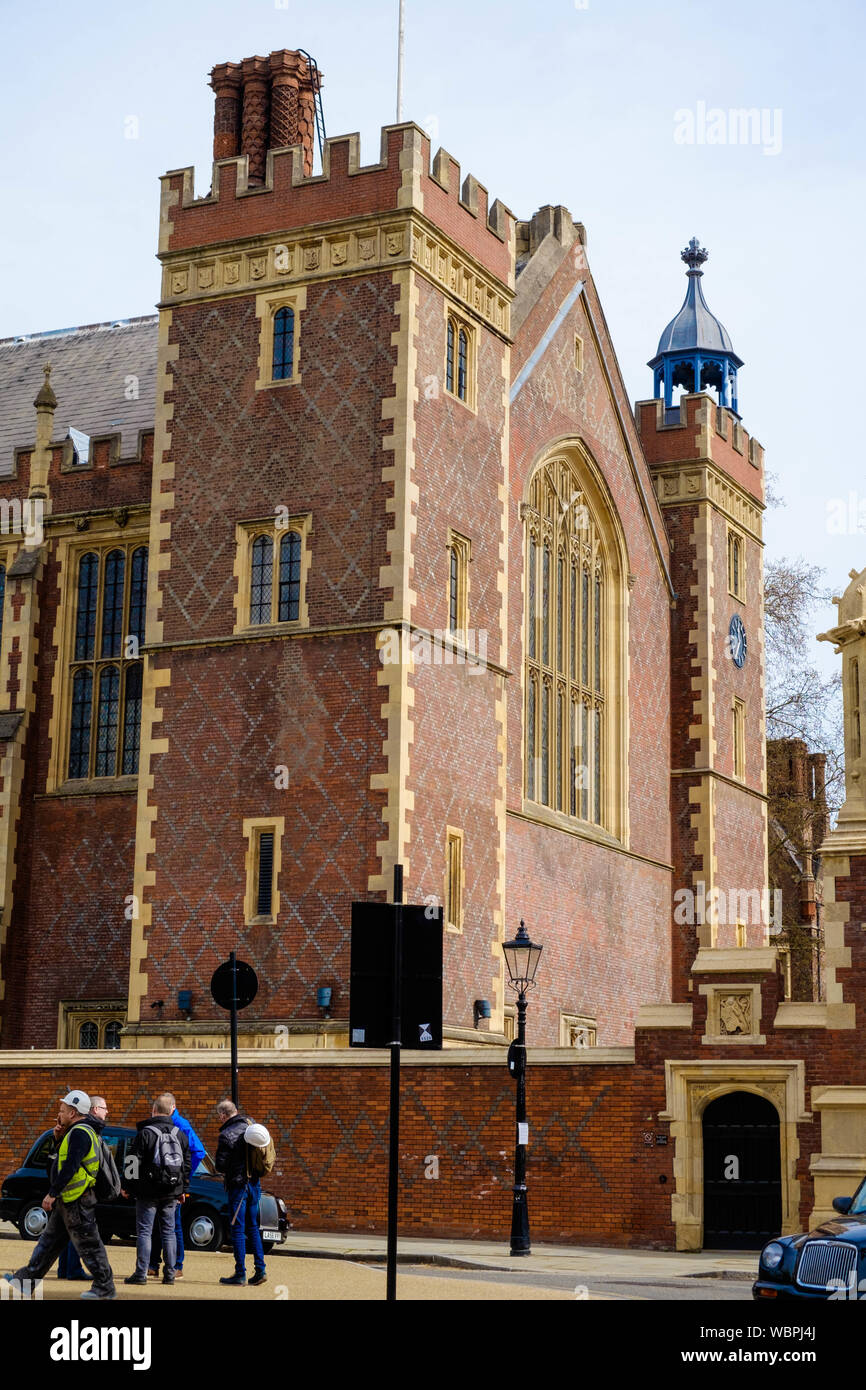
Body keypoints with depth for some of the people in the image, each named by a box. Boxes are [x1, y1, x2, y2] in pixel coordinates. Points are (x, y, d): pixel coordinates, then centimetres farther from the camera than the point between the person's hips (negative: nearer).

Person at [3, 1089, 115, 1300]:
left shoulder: (80, 1133, -18)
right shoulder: (76, 1131, 15)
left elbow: (70, 1167, -25)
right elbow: (63, 1158, 23)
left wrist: (52, 1193, -23)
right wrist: (59, 1137, 8)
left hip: (78, 1202, -11)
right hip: (67, 1200, 11)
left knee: (88, 1244, -4)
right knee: (50, 1239, 16)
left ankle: (105, 1288, 1)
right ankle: (28, 1278, 25)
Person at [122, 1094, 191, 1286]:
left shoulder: (145, 1133, -8)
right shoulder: (180, 1135, 9)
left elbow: (133, 1162, -9)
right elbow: (187, 1164, 15)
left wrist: (127, 1185, 1)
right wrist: (184, 1189, 22)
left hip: (148, 1191, -5)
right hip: (171, 1192, 5)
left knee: (144, 1231, -1)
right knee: (168, 1231, 10)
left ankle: (141, 1273, -5)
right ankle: (169, 1274, 9)